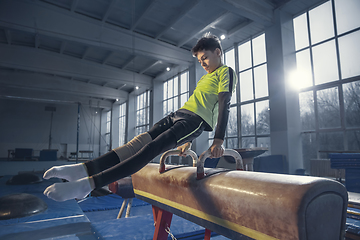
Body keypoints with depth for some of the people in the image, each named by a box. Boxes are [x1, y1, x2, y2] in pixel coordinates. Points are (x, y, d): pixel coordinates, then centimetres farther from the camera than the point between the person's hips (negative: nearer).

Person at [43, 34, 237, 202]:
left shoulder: (226, 72, 7)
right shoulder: (205, 77, 32)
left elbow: (224, 104, -8)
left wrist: (218, 140, -20)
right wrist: (186, 139, 23)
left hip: (195, 120, -8)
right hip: (178, 114, 8)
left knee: (151, 148, -24)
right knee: (139, 142, -10)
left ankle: (88, 184, -32)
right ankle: (85, 169, -18)